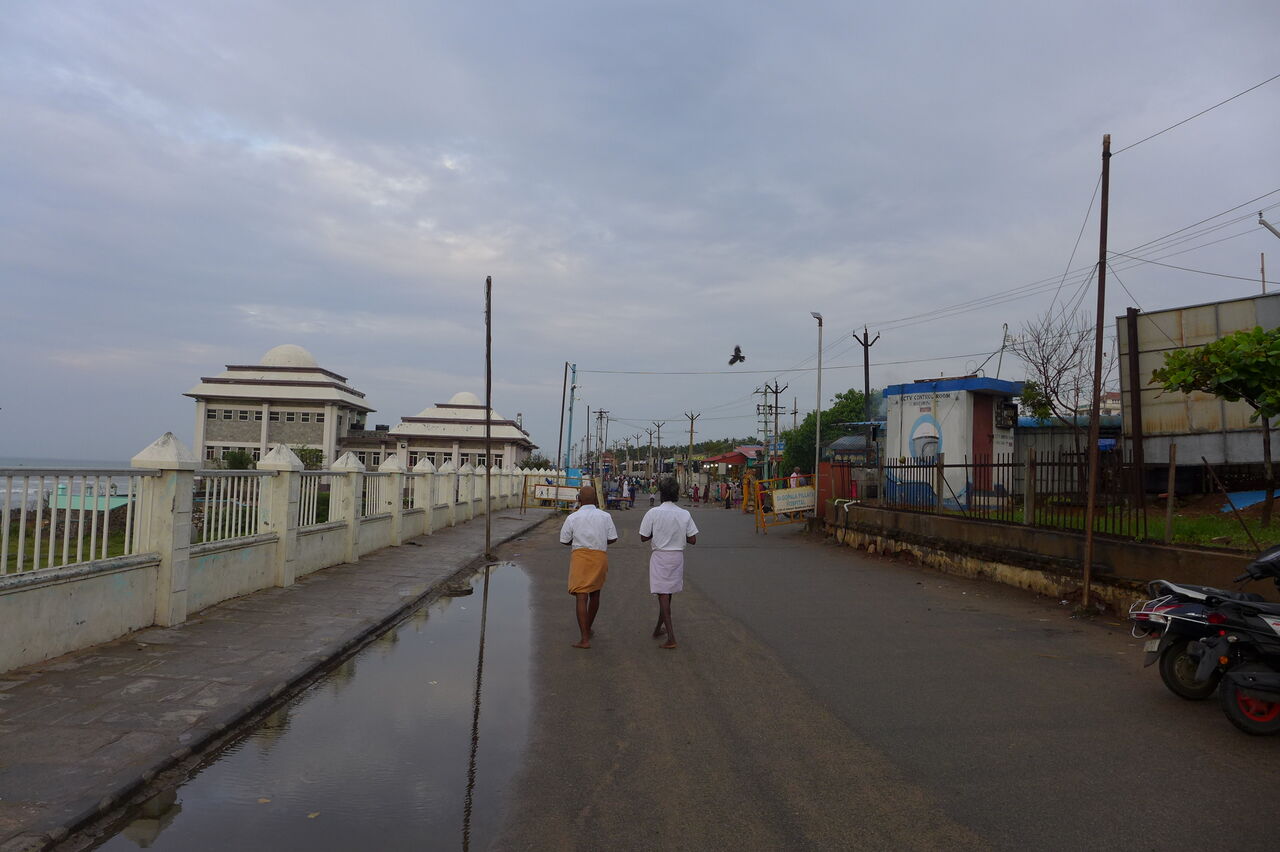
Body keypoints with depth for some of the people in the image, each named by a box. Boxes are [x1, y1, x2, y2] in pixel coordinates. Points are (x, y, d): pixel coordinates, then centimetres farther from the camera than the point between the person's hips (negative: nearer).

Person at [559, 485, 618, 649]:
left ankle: (585, 639, -9)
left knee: (581, 597, -4)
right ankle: (588, 628, 39)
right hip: (600, 557, 3)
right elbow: (613, 538, 2)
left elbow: (564, 541, 2)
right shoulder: (605, 516, 1)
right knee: (595, 594, 21)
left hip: (580, 557, -3)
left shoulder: (572, 518, -4)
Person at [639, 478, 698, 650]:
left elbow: (644, 537, -7)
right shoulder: (685, 514, -5)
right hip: (677, 556, 3)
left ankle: (671, 637, -5)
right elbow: (692, 540, -3)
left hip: (660, 556, -3)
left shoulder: (653, 513, -12)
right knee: (667, 593, 18)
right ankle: (659, 628, 32)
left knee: (663, 595, -1)